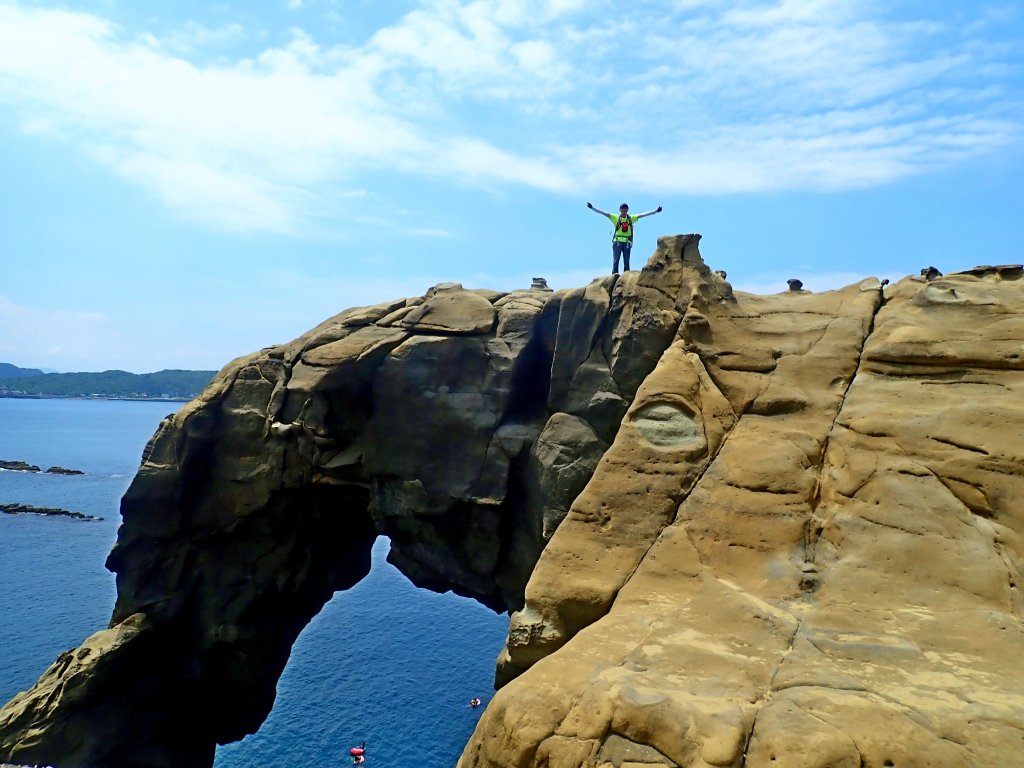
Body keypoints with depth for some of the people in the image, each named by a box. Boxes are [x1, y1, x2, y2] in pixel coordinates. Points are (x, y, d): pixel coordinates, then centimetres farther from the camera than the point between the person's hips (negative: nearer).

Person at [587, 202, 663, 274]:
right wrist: (592, 208, -3)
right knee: (616, 260, -6)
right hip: (617, 241, -2)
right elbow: (604, 213, 3)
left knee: (626, 261, 3)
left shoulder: (631, 218, 13)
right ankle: (615, 274, -8)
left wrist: (655, 211, 8)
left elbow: (643, 215, 11)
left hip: (627, 242, 2)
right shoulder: (616, 218, 7)